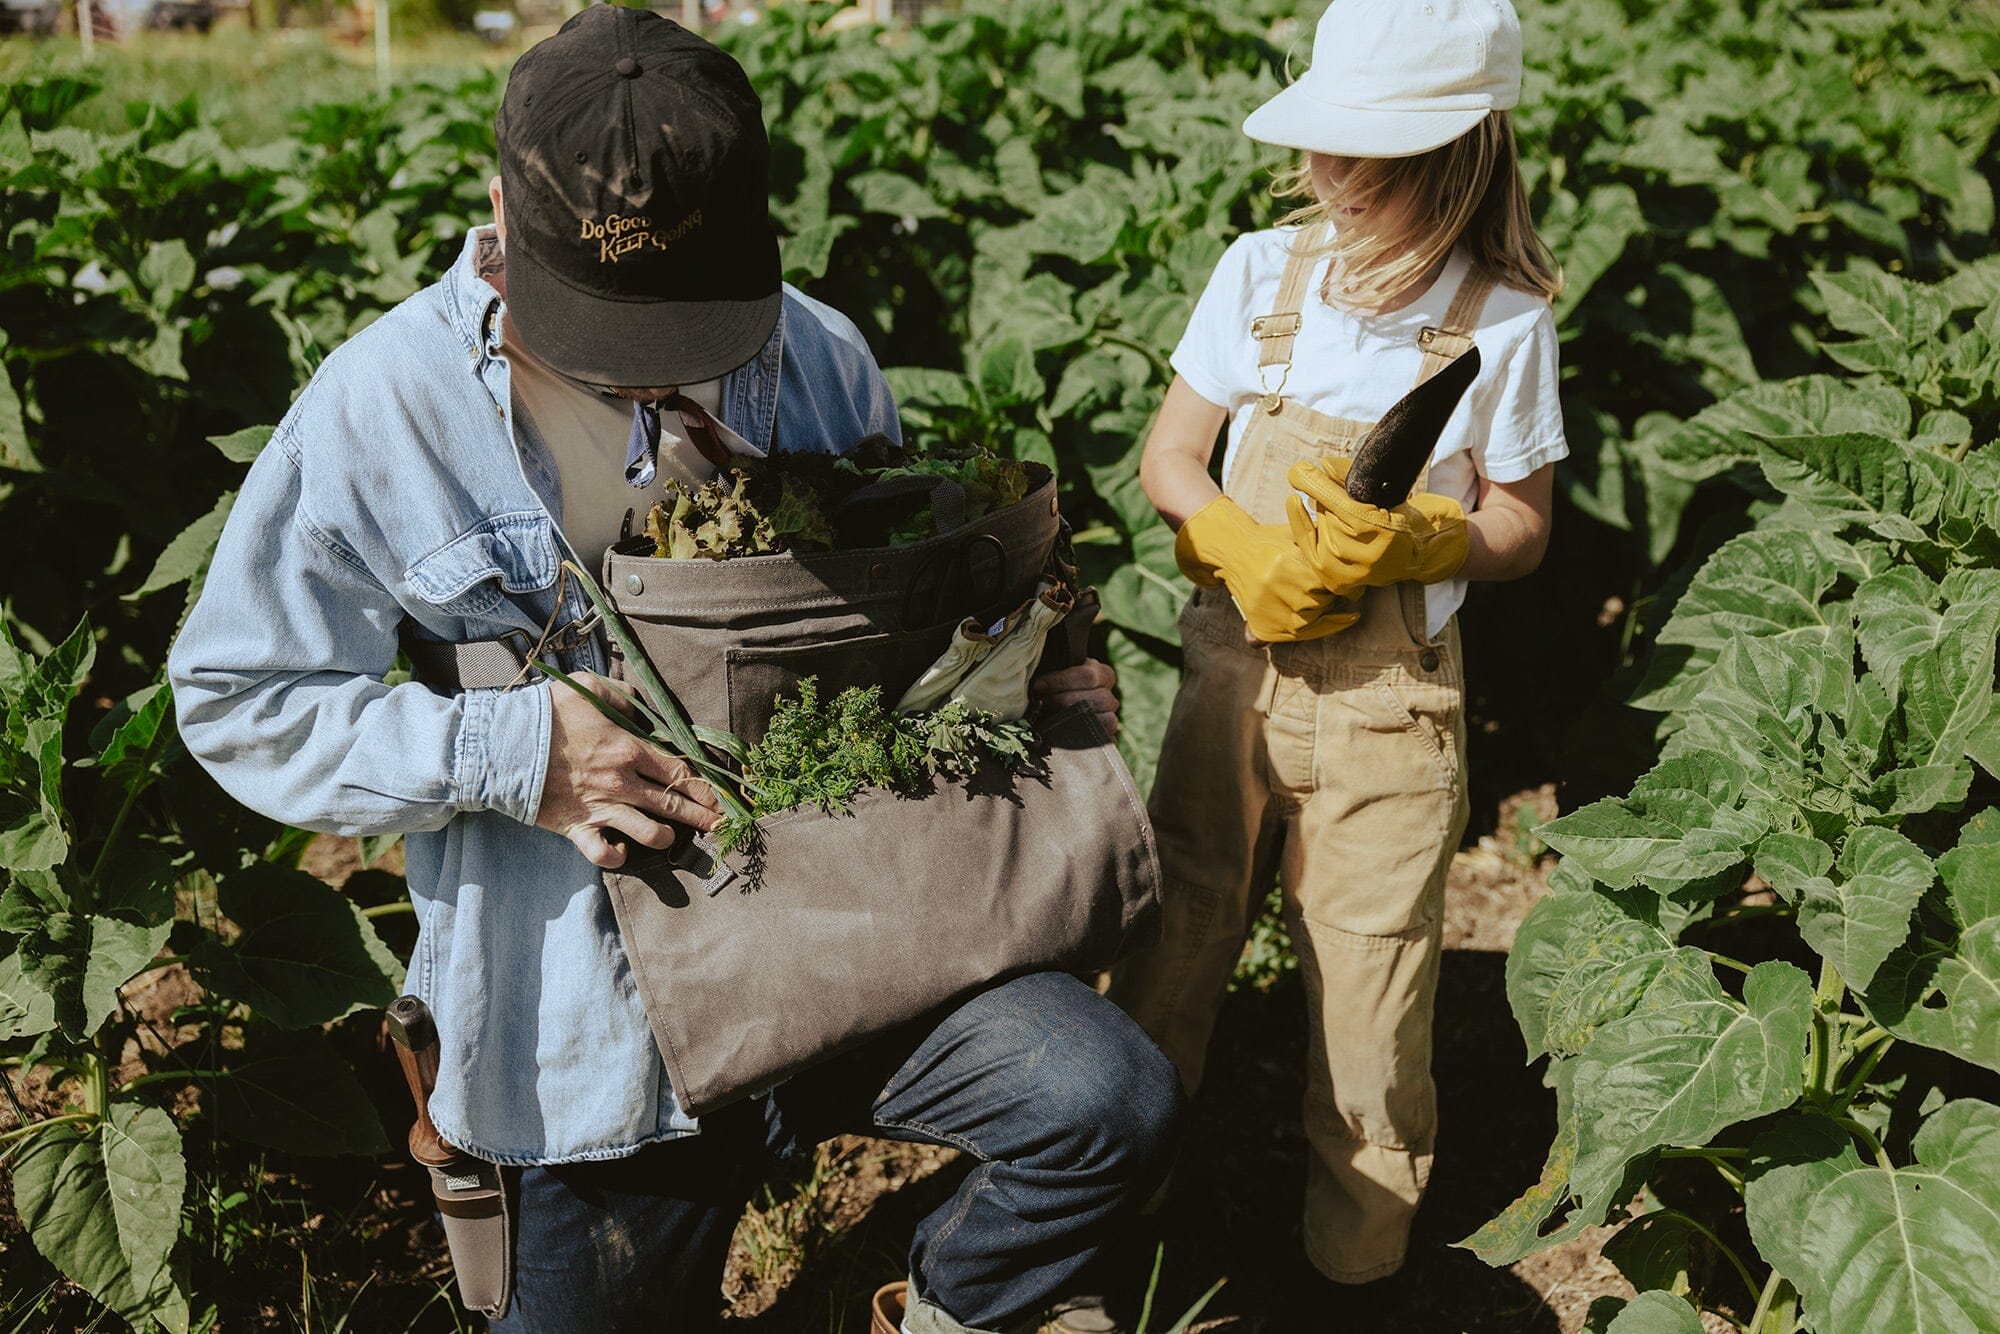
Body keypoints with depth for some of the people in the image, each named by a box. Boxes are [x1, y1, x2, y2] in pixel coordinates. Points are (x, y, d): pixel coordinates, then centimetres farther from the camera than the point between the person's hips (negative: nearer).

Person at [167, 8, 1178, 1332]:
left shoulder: (818, 361, 0)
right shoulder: (383, 405, -9)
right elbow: (239, 700, -4)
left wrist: (1023, 680, -5)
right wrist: (503, 752, -19)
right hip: (601, 1022, -1)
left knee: (1115, 1100, -20)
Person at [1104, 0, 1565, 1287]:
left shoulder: (1506, 323, -10)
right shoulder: (1261, 272, -4)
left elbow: (1522, 529, -1)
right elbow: (1169, 457, 3)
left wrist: (1412, 539, -21)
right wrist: (1244, 549, -16)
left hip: (1389, 711, -2)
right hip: (1233, 677, 2)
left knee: (1368, 1000, 7)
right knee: (1170, 945, 16)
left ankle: (1359, 1255, 32)